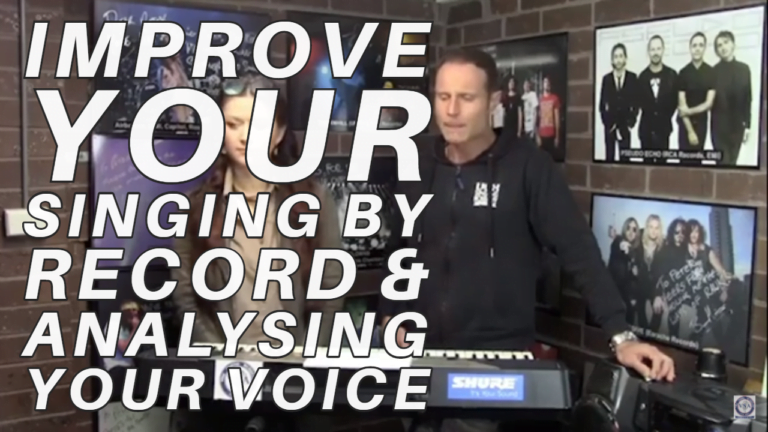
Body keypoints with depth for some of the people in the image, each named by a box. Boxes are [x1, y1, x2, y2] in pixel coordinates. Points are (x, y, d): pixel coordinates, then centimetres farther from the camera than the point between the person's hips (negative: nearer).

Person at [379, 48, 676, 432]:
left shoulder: (528, 166, -11)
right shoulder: (419, 167, 4)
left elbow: (579, 250, -15)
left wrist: (620, 334, -21)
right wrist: (391, 315, 5)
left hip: (497, 360, -5)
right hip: (423, 353, 5)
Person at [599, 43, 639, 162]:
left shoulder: (632, 77, 3)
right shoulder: (606, 78, 5)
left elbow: (636, 101, 2)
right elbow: (602, 103, 5)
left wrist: (631, 122, -7)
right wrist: (606, 122, -5)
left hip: (625, 123, -1)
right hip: (610, 123, 1)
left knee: (625, 155, -4)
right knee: (610, 155, 2)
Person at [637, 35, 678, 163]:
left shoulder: (672, 75, 2)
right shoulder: (642, 76, 5)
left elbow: (675, 100, 5)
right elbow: (639, 100, 9)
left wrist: (666, 117, 2)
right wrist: (648, 114, 3)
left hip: (663, 127, -1)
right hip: (646, 127, 1)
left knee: (662, 160, -2)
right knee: (647, 160, 5)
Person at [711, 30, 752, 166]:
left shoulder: (744, 69, 5)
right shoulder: (713, 71, -4)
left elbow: (748, 98, 5)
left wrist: (747, 125, 3)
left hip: (737, 125, 3)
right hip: (719, 125, -3)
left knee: (732, 161, 11)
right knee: (723, 162, -2)